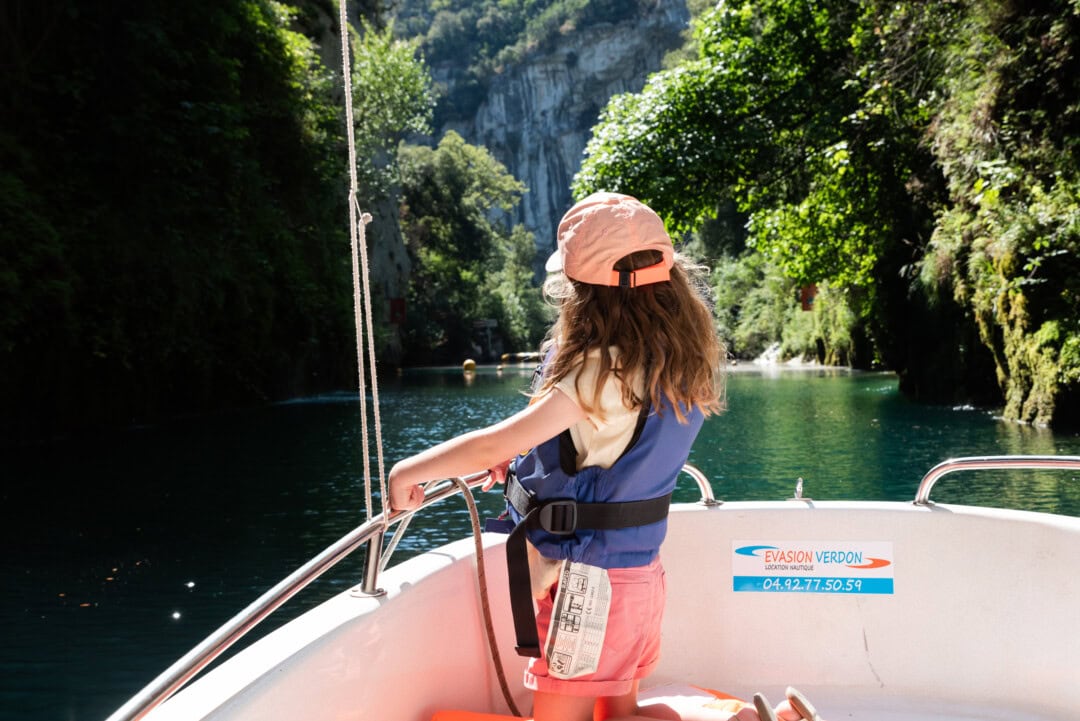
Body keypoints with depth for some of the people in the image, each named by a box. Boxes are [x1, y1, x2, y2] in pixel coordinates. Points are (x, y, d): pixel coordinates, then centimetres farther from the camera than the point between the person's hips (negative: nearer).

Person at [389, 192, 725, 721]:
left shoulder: (604, 372, -23)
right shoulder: (679, 362, 0)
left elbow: (495, 445, -25)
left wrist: (408, 471, -12)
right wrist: (526, 454, 11)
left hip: (588, 582, -8)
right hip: (637, 573, 8)